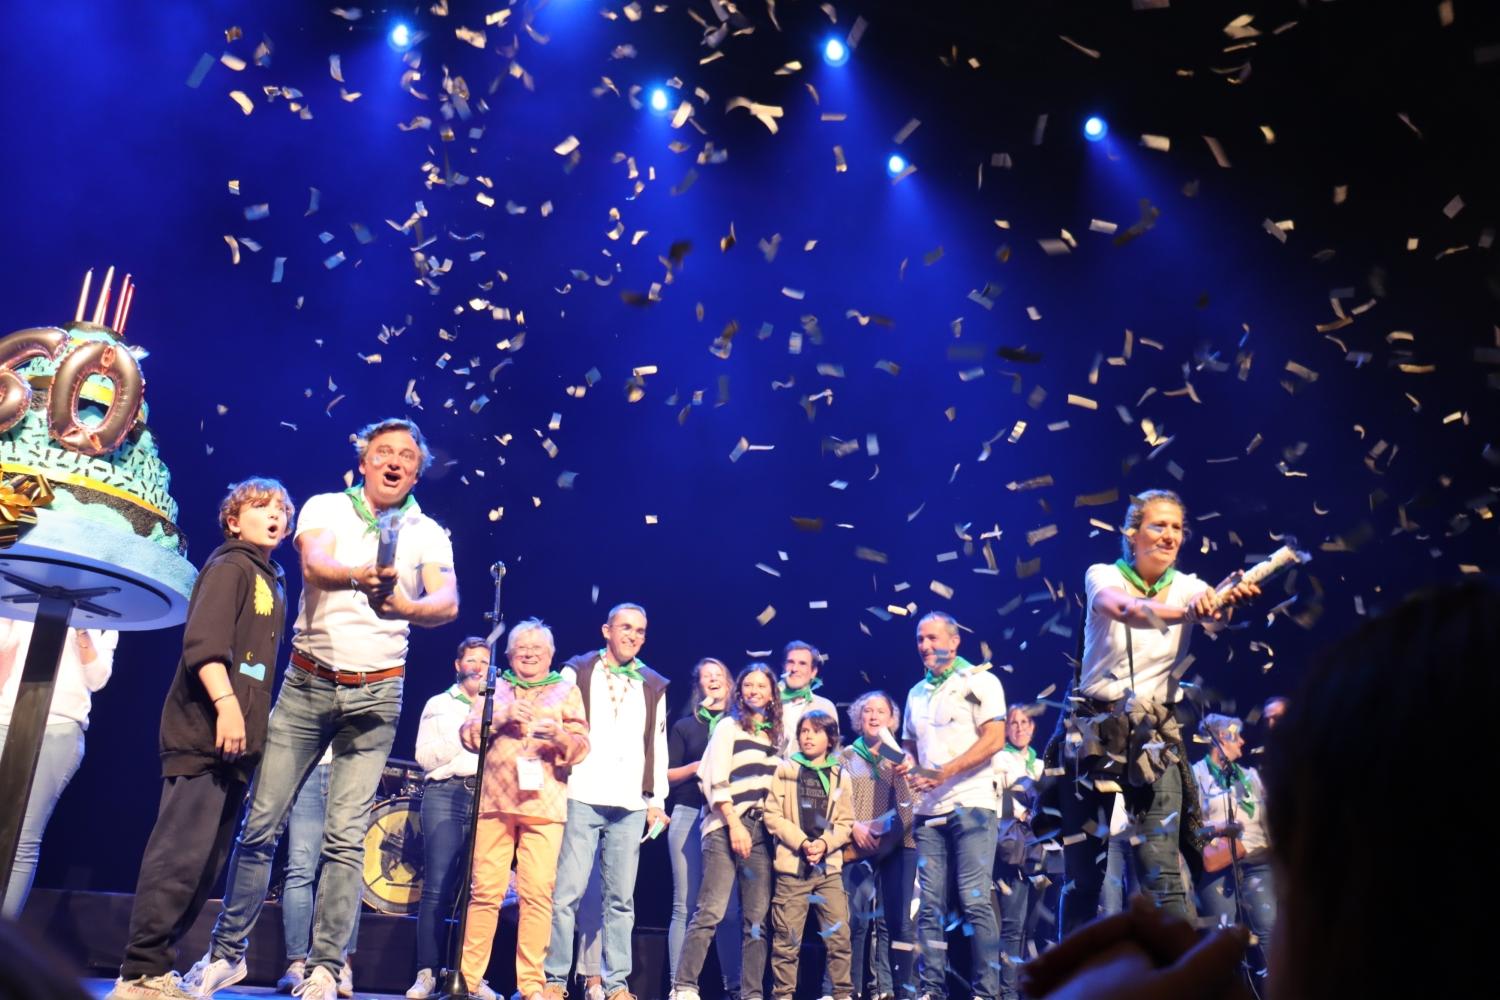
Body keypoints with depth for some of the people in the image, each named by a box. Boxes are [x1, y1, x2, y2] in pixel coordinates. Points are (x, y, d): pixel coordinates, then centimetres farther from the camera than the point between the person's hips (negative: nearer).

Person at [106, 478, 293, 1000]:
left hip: (236, 740, 9)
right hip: (203, 732, -9)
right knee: (182, 853, -11)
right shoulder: (230, 566, -2)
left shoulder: (273, 582, 23)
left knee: (207, 862, 9)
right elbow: (204, 642, -17)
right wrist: (225, 703, -26)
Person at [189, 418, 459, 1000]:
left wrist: (404, 606, -36)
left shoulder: (429, 534, 2)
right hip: (306, 683, 0)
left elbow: (447, 604, -13)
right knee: (261, 822, 3)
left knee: (346, 837, -2)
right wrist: (362, 576, -42)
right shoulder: (326, 508, 1)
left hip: (375, 695, 0)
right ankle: (227, 951, 19)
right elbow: (315, 566, -19)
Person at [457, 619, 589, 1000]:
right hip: (495, 801, 1)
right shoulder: (495, 687, 19)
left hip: (544, 805, -1)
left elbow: (582, 747, 5)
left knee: (538, 894, -7)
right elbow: (468, 735, 7)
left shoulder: (566, 690, 15)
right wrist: (501, 719, -10)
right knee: (486, 892, -3)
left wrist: (558, 735, -15)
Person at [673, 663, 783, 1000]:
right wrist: (735, 825, -13)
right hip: (727, 828, -6)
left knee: (757, 919, 3)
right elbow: (715, 781, -6)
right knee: (711, 912, -11)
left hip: (761, 831, 6)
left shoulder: (774, 735, 18)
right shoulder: (729, 726, 2)